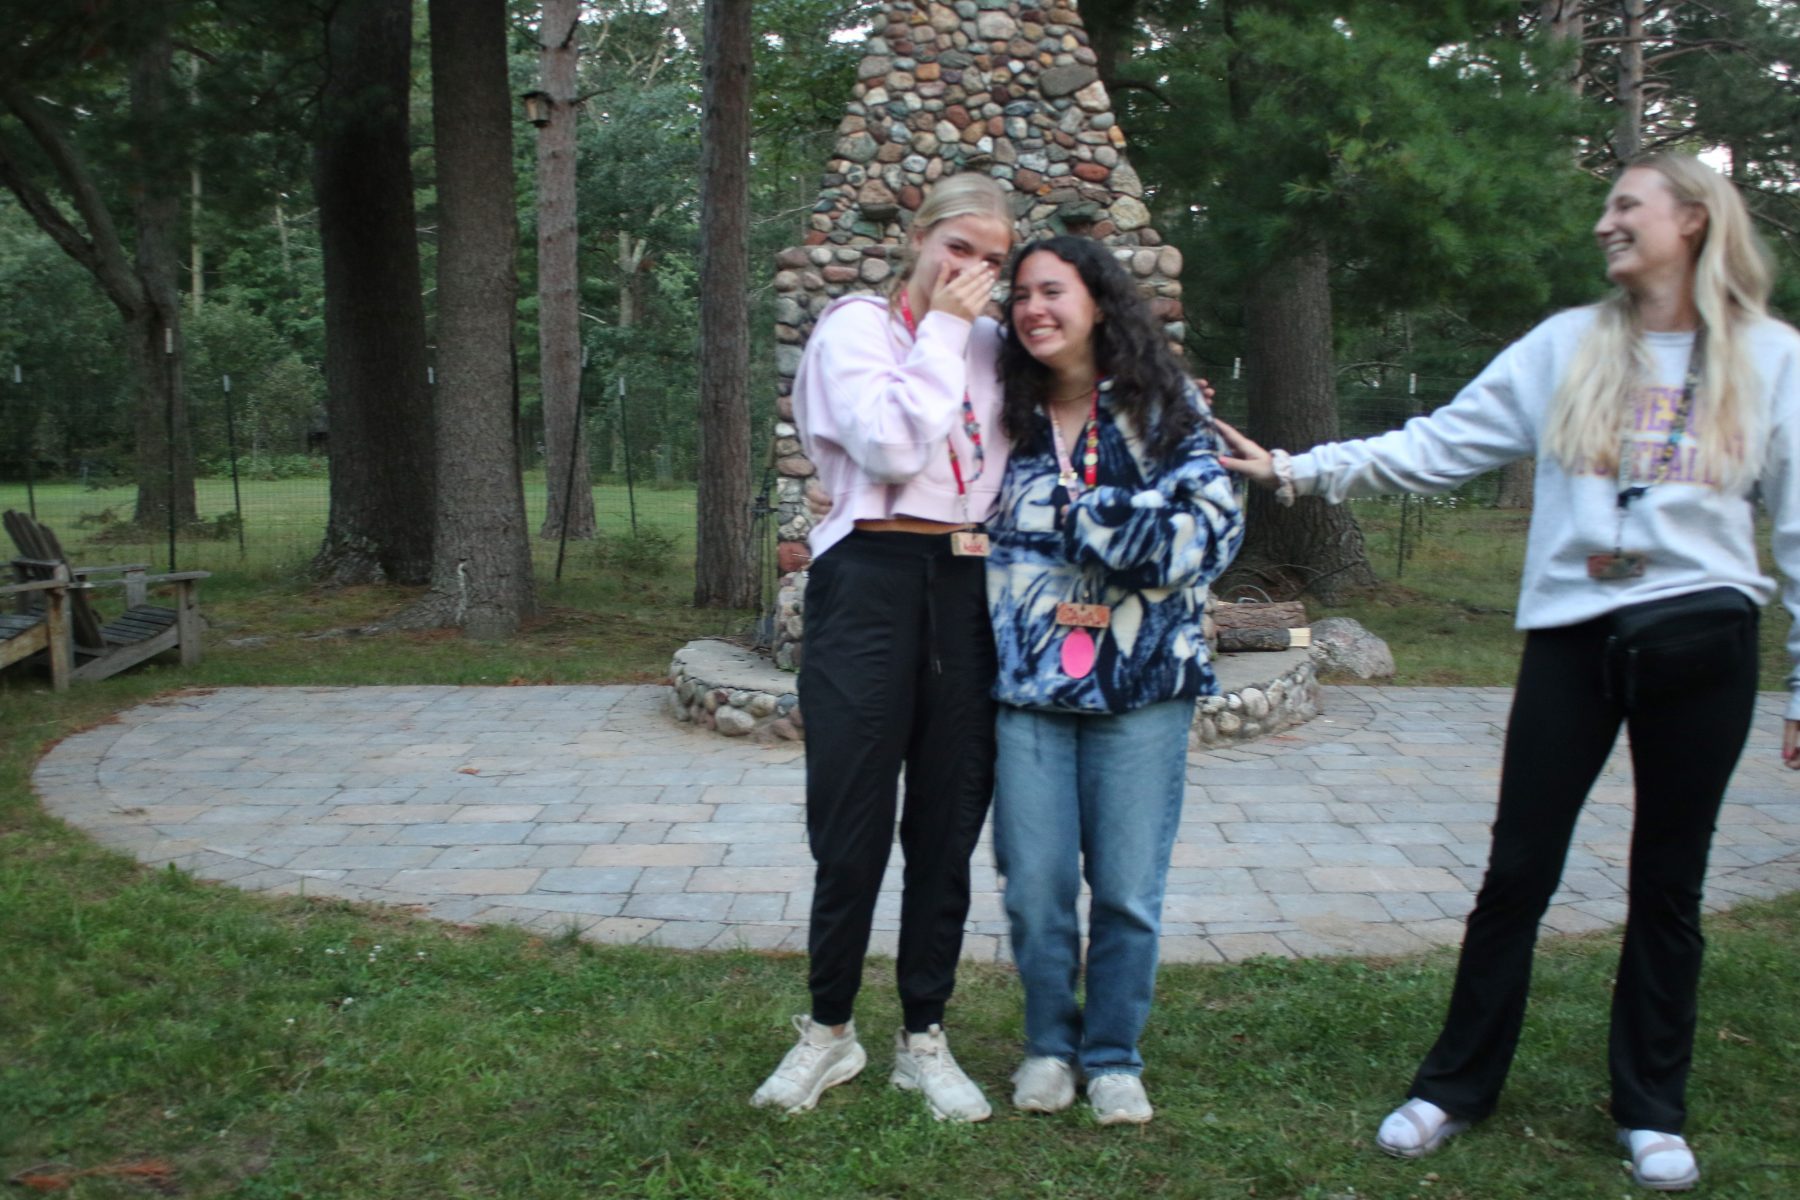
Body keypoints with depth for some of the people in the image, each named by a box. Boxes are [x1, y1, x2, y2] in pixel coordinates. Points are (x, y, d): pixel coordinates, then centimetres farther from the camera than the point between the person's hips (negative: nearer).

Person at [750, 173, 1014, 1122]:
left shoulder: (989, 342, 15)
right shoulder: (856, 326, 2)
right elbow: (891, 448, -15)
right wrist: (942, 331, -9)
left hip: (969, 591, 4)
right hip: (870, 582, -4)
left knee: (948, 827, 8)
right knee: (852, 825, 1)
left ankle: (923, 1038, 22)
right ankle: (828, 1030, 21)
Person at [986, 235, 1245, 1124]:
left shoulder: (1163, 408, 1)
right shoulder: (1008, 415, 10)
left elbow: (1213, 525, -8)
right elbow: (984, 532, 16)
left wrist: (1090, 513, -12)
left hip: (1140, 682, -2)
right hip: (1027, 682, 2)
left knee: (1128, 890, 3)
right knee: (1035, 886, 4)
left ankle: (1113, 1055, 23)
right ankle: (1048, 1044, 26)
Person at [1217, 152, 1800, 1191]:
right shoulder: (1568, 346, 6)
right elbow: (1439, 444, 2)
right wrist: (1298, 470, -7)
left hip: (1701, 641, 0)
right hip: (1572, 638, 1)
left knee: (1668, 884, 10)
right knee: (1517, 873, 5)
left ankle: (1653, 1111, 26)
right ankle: (1456, 1085, 20)